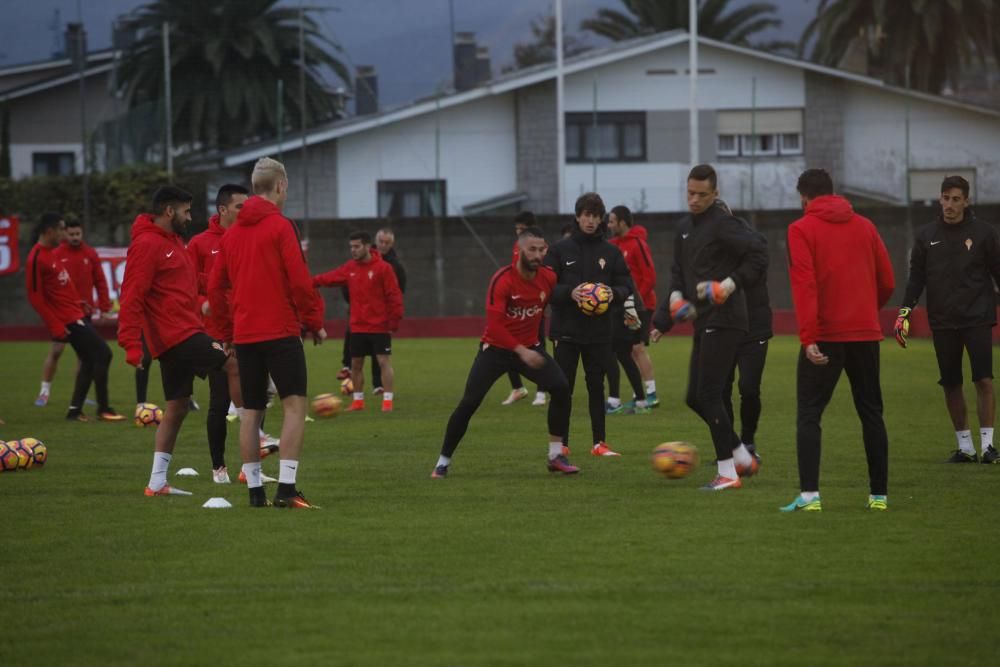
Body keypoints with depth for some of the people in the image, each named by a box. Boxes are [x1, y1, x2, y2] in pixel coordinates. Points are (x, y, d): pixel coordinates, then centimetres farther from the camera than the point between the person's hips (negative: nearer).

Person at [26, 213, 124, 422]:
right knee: (103, 353, -9)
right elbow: (35, 296, -19)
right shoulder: (37, 259, -17)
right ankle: (103, 409, -2)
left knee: (89, 361, 12)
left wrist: (79, 304, 15)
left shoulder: (54, 253, 11)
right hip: (68, 320, -10)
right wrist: (55, 326, -20)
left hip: (77, 315, 10)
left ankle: (75, 410, 16)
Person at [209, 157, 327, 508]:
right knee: (295, 404, -6)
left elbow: (215, 287, 13)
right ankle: (286, 488, -17)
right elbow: (299, 280, -13)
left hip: (244, 334, 6)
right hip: (281, 331, -6)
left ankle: (255, 491, 9)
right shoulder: (281, 227, -7)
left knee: (251, 412, 10)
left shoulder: (231, 233, 12)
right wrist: (315, 322, -2)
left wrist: (228, 329, 21)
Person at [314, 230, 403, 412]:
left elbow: (394, 296, -9)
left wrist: (394, 322, -12)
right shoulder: (350, 268, 6)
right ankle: (358, 400, 20)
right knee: (356, 363, 9)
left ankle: (387, 401, -3)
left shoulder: (383, 268, -9)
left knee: (384, 361, -6)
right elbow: (330, 278, 4)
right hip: (358, 327, 5)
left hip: (380, 327, -5)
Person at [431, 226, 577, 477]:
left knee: (561, 388, -15)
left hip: (529, 347, 4)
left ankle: (556, 456, -4)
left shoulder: (548, 278, -7)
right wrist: (521, 351, -33)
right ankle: (443, 462, 5)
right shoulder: (502, 280, -23)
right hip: (495, 348, -4)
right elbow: (494, 325, -27)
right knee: (469, 402, -10)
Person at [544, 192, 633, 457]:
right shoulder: (560, 249, 0)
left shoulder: (611, 252, 5)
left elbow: (626, 286, 7)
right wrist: (569, 293, -20)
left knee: (596, 386, 6)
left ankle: (599, 443, 13)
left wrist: (613, 293, -15)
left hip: (599, 331, 2)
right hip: (566, 329, -2)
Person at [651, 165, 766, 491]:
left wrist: (733, 283, -24)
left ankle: (727, 473, -6)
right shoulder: (684, 228, 17)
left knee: (708, 394, -10)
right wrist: (670, 307, 10)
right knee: (695, 398, 11)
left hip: (723, 321, -9)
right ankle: (742, 457, 20)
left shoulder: (722, 225, -11)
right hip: (704, 323, 9)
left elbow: (758, 255, -17)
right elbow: (679, 274, 25)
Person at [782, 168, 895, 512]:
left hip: (825, 338, -4)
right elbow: (887, 281, 9)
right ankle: (879, 494, 12)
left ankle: (809, 494, -12)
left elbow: (804, 285, -13)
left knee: (808, 415, 0)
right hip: (866, 334, 4)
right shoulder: (864, 226, 9)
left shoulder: (802, 229, -4)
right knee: (871, 413, 12)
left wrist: (808, 336, -17)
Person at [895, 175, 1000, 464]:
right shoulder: (926, 236, 7)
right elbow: (916, 278, 10)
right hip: (942, 321, 3)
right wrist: (904, 311, 0)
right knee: (951, 384, 4)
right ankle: (965, 447, 12)